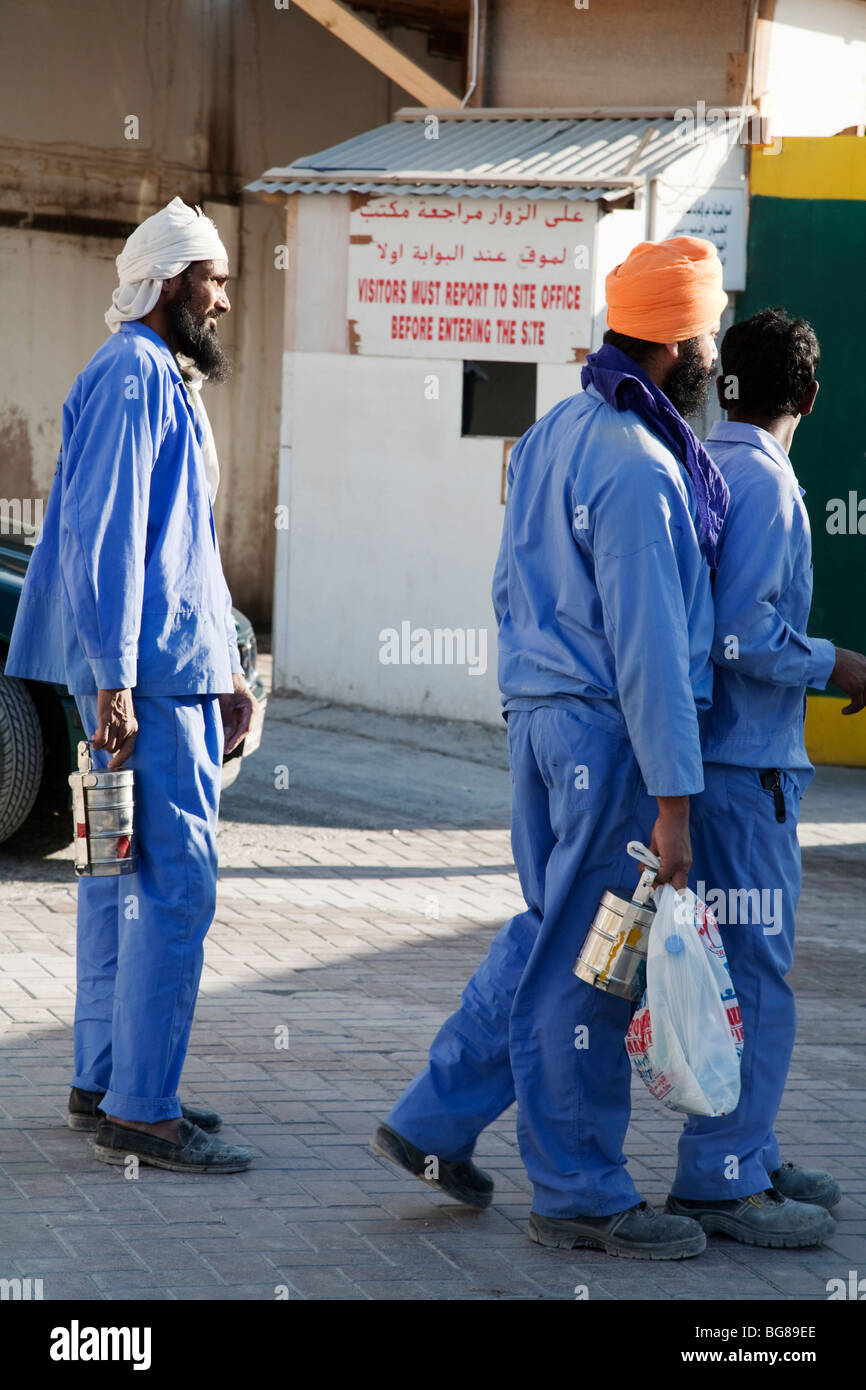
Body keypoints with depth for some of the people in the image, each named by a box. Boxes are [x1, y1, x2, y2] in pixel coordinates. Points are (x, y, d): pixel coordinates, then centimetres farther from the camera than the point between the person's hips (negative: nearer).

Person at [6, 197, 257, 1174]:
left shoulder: (160, 380, 21)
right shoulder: (132, 376, -12)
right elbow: (105, 534, -19)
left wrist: (225, 666, 26)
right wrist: (115, 680, -22)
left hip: (172, 668, 11)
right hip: (151, 673, -11)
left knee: (125, 878, 13)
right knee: (176, 881, -11)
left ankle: (105, 1085, 19)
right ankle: (140, 1111, -10)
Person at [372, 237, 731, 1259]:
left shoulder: (554, 434, 10)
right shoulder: (636, 470, -19)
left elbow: (512, 591, 19)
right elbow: (649, 645, -21)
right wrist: (672, 800, -20)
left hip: (540, 714, 9)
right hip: (611, 731, -9)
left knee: (548, 933, 19)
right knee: (585, 963, 0)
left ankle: (434, 1123, 22)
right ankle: (580, 1195, 9)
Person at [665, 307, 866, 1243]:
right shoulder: (763, 481, -15)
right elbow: (741, 632, -22)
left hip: (713, 755, 9)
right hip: (745, 761, -9)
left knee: (745, 964, 16)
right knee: (754, 972, -5)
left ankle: (749, 1156, 23)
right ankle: (721, 1178, -2)